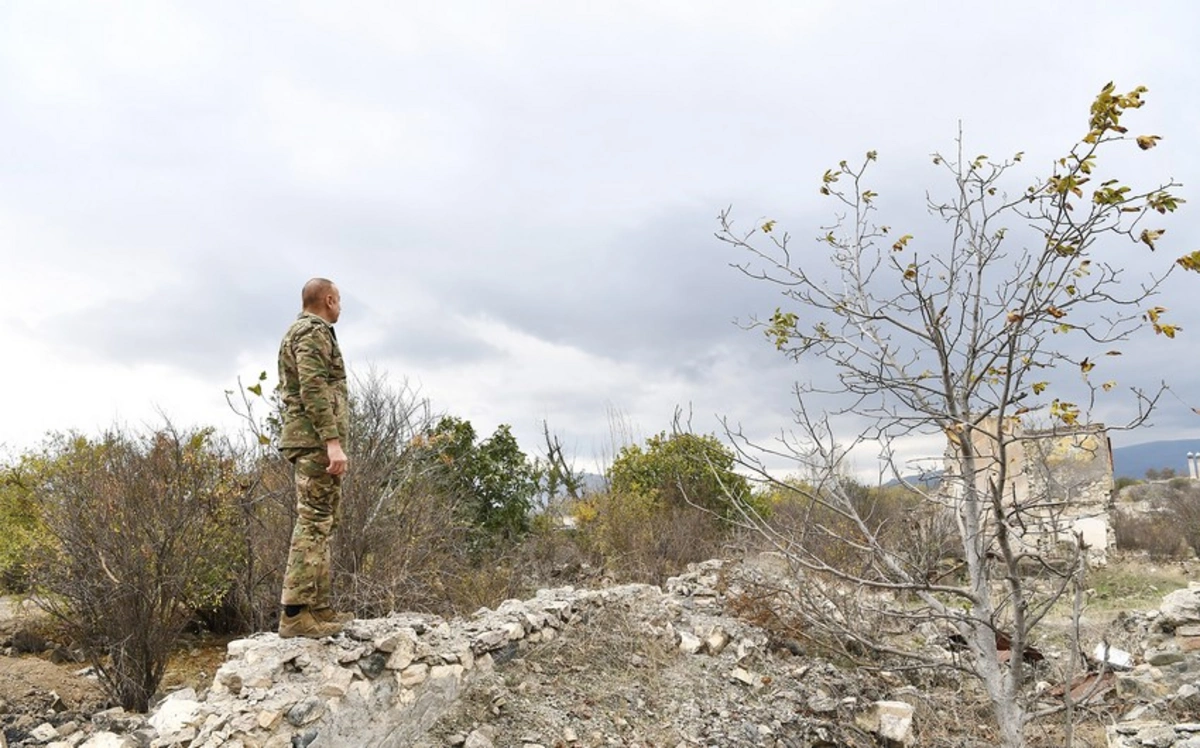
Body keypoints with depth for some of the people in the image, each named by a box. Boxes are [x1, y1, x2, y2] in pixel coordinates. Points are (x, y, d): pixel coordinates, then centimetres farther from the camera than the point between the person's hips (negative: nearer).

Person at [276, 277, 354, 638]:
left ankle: (318, 606, 15)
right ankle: (295, 613, -12)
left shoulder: (299, 331, 24)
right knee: (314, 522, -12)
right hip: (316, 439, -11)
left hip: (308, 441, 11)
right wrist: (333, 441, -26)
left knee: (320, 522, 11)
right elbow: (315, 389, -20)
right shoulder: (314, 331, -8)